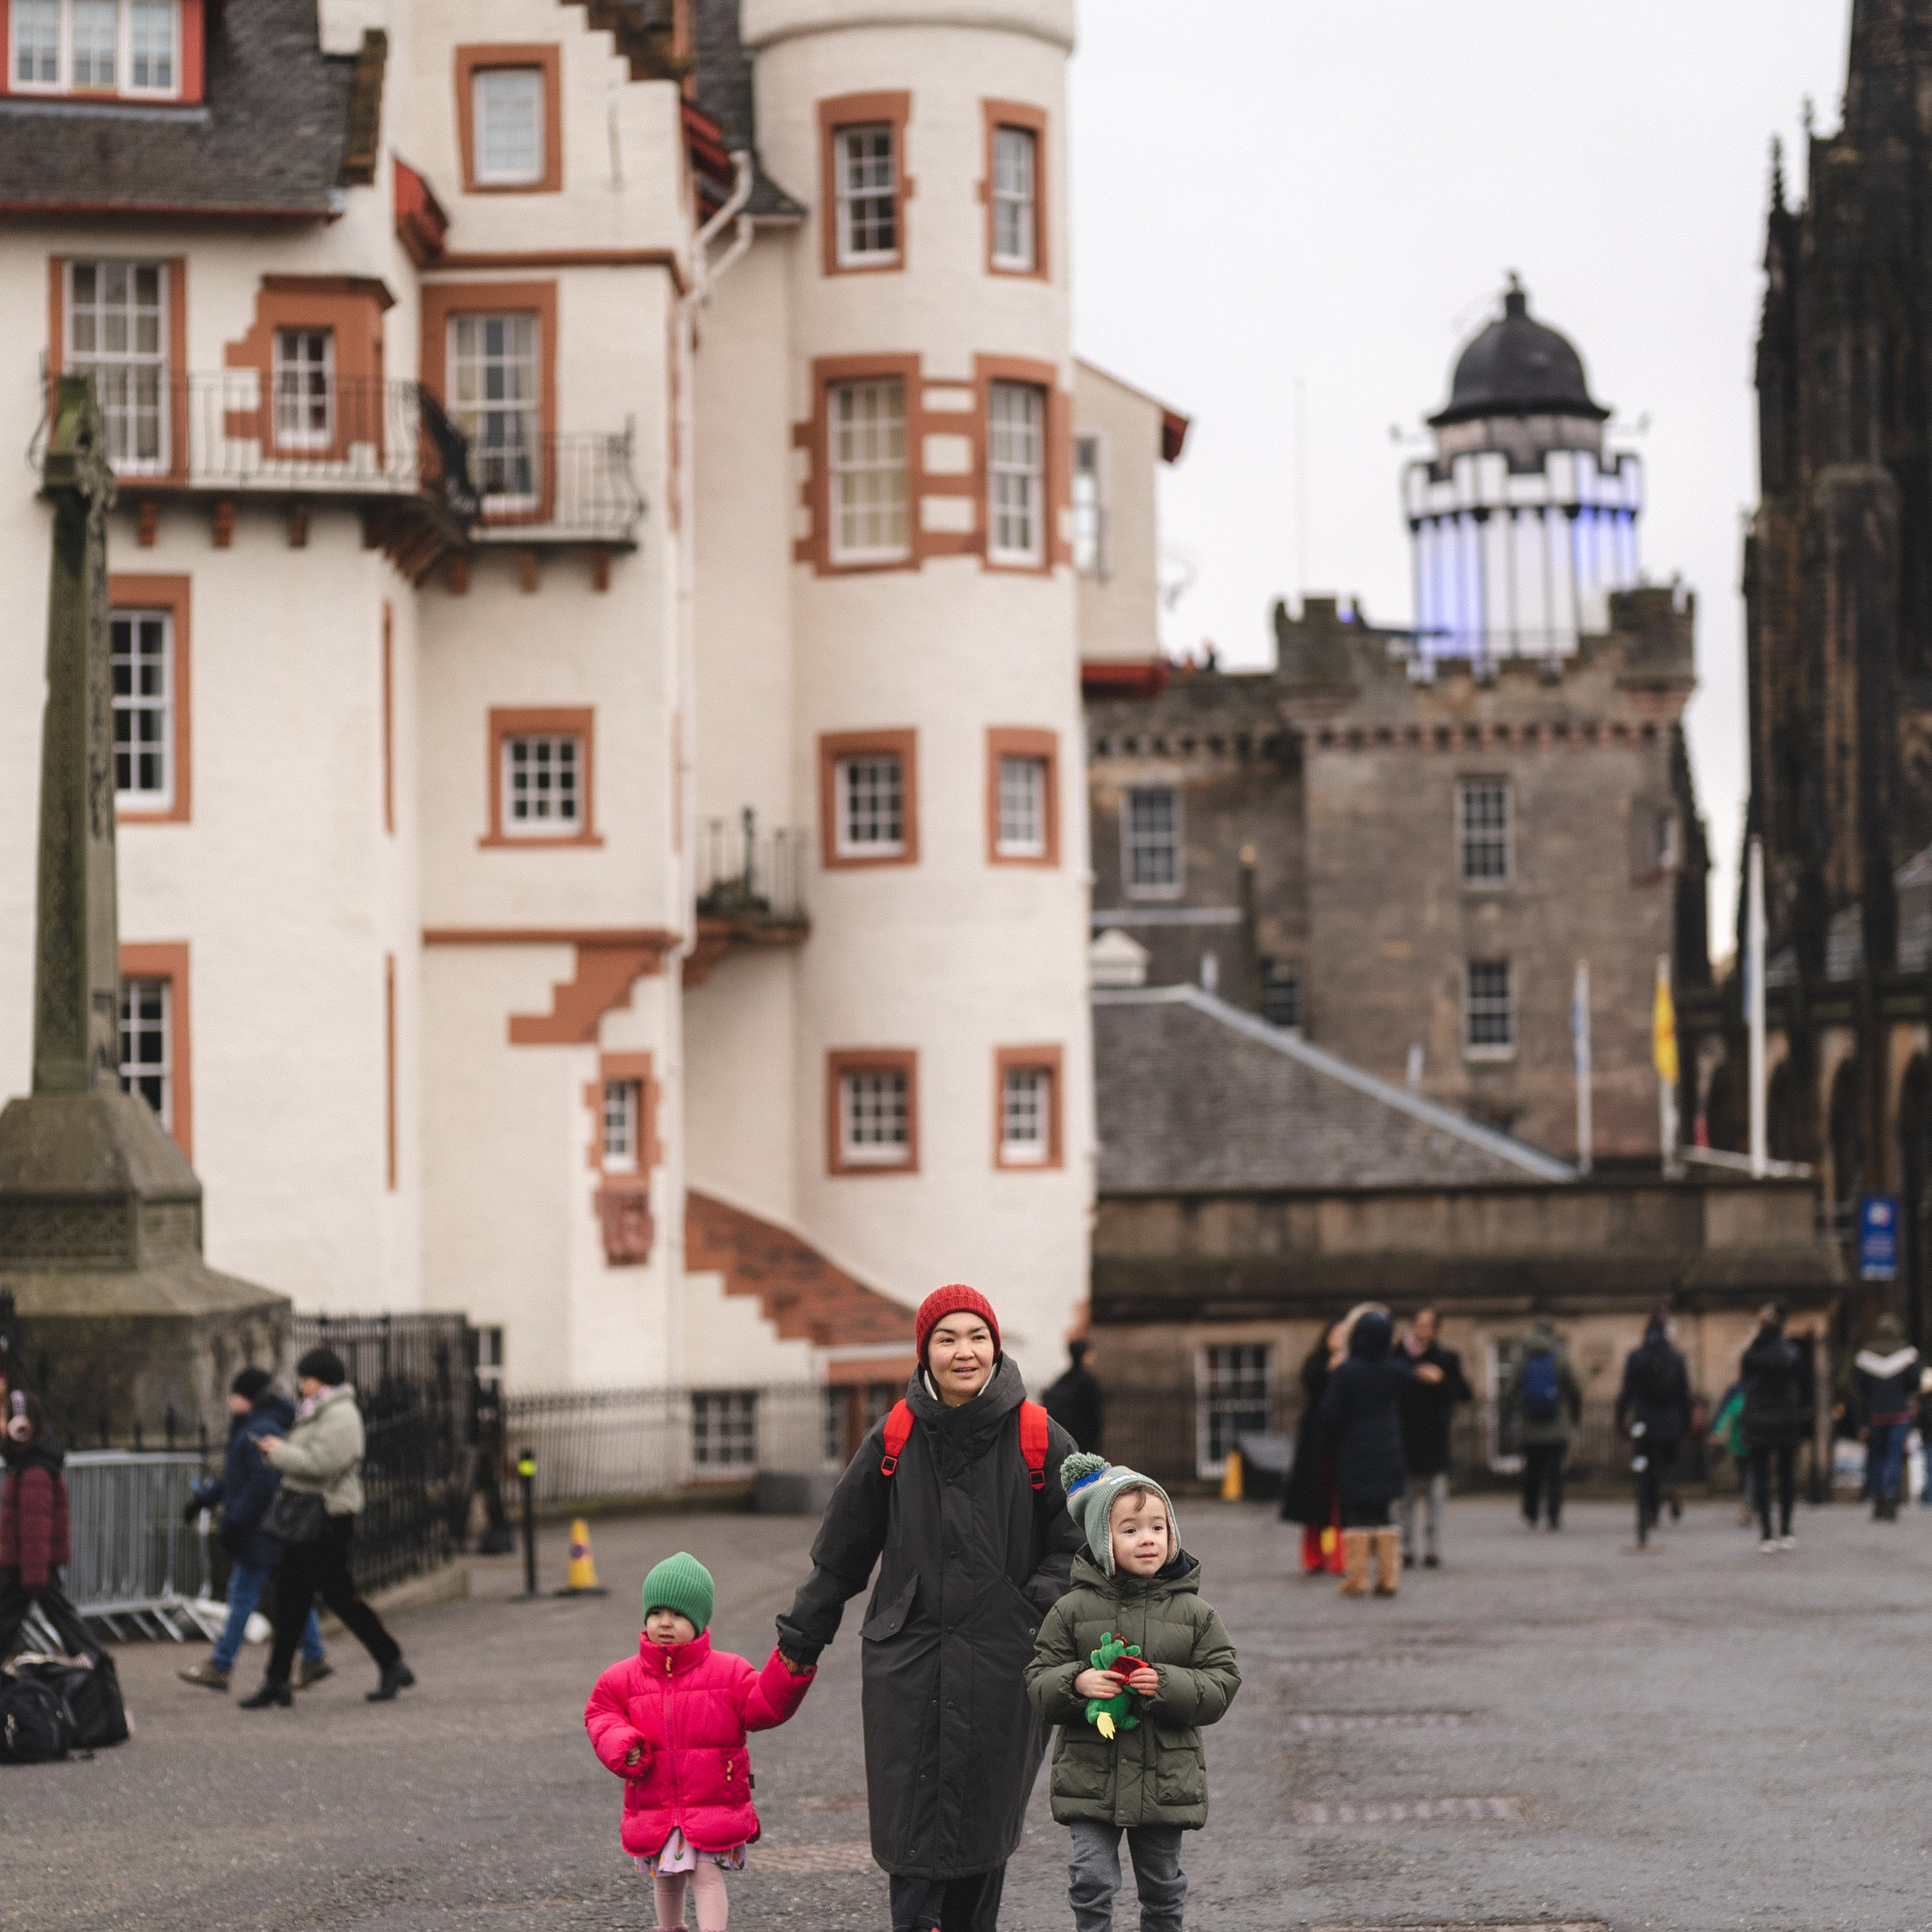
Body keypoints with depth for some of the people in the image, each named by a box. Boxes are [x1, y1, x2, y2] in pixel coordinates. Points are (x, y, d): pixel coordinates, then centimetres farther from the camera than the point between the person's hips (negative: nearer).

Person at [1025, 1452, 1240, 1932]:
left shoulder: (1192, 1613, 0)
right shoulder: (1074, 1609, -2)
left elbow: (1222, 1685, -1)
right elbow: (1039, 1683, 1)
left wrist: (1167, 1685, -18)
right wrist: (1076, 1682, -20)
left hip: (1165, 1779, 1)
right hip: (1090, 1778, -1)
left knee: (1162, 1884, 13)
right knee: (1092, 1880, -7)